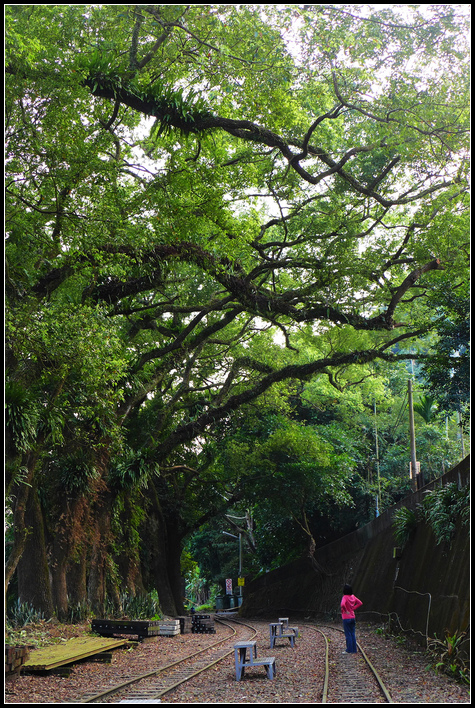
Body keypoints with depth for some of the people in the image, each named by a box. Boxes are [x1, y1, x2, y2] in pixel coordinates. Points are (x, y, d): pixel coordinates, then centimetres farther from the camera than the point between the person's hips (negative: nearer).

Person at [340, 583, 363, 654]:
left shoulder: (345, 597, -16)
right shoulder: (353, 596, 4)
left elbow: (342, 604, -34)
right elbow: (360, 603, 11)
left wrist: (345, 610, -18)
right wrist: (353, 608, 7)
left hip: (346, 618, -7)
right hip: (353, 617, 7)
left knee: (348, 634, -1)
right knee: (353, 634, 11)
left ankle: (349, 650, 2)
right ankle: (354, 650, 15)